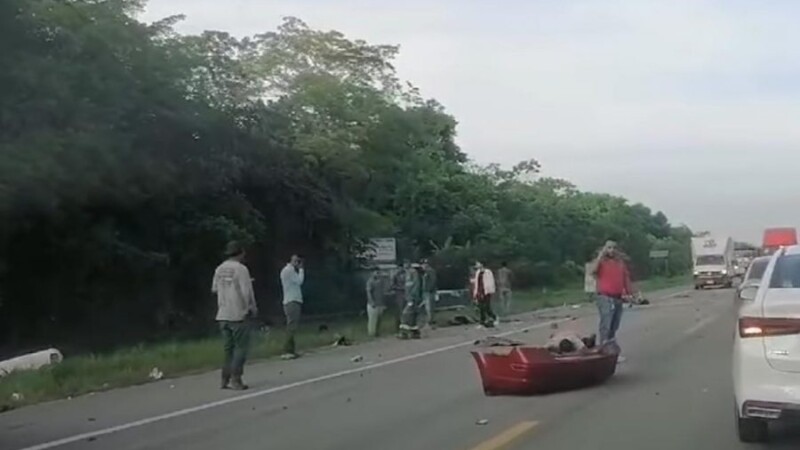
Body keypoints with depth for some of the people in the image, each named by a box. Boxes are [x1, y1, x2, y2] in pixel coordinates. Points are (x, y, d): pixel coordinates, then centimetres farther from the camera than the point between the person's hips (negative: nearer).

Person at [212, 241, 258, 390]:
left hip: (223, 315, 7)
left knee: (228, 348, 14)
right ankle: (235, 379, -3)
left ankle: (226, 379, 15)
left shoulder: (219, 269, 6)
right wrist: (253, 308, -2)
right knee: (241, 347, 0)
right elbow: (247, 292, -16)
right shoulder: (241, 268, -13)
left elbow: (214, 289, 15)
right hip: (238, 315, -7)